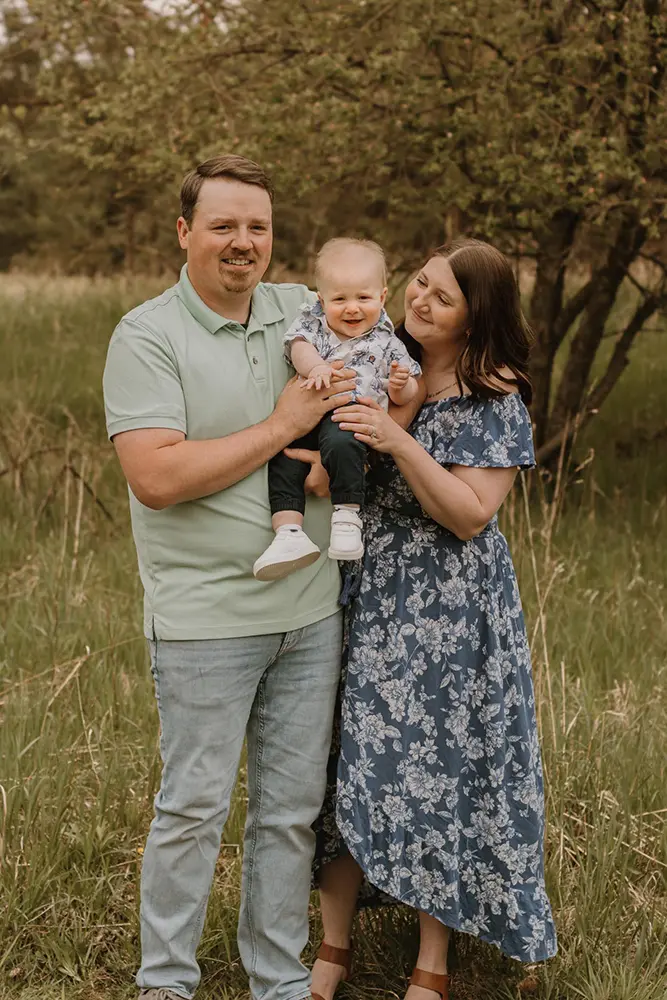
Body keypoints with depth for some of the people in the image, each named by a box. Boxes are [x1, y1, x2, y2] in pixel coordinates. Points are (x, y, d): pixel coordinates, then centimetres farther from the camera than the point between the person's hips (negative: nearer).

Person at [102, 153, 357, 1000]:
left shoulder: (304, 312, 8)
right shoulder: (147, 336, -9)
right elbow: (155, 478, -20)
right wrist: (283, 427, -16)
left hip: (310, 610, 5)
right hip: (206, 619, -5)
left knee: (292, 805, 12)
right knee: (194, 804, 2)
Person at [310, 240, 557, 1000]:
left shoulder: (495, 402, -8)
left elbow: (471, 515, -15)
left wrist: (400, 443, -25)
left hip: (447, 617, -4)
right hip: (365, 598, 4)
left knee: (438, 772, 2)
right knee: (350, 763, 7)